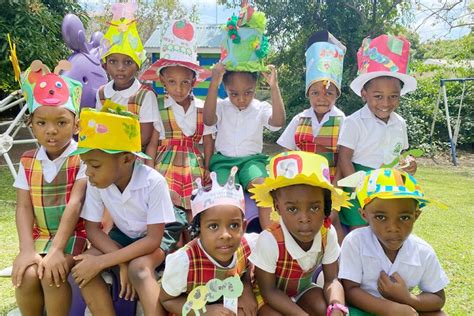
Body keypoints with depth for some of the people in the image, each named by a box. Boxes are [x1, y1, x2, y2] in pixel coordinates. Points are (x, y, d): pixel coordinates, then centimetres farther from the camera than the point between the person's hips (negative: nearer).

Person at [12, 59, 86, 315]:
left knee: (51, 274, -26)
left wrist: (57, 250, -26)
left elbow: (74, 204, -19)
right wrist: (27, 250, -18)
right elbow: (23, 208, -4)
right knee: (26, 275, -20)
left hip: (75, 233, -4)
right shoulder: (28, 161, 3)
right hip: (40, 235, 4)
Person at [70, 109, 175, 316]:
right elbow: (92, 229, -8)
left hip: (156, 238, -4)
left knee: (139, 268, -35)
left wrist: (101, 262, -31)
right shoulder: (95, 182, -17)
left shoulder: (154, 182, -30)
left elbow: (153, 240, -27)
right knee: (81, 268, -22)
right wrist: (122, 261, -24)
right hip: (122, 235, 5)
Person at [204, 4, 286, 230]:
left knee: (259, 184, -31)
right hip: (223, 159, 1)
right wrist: (213, 85, -27)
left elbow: (278, 121, -16)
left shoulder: (261, 108, 3)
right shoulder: (222, 107, 3)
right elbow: (208, 119, -18)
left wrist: (274, 88, -25)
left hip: (252, 159, 0)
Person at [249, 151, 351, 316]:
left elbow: (331, 280, -13)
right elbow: (269, 291, -22)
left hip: (303, 290, 3)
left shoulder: (328, 234, -20)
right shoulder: (269, 241, -33)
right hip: (272, 298, -3)